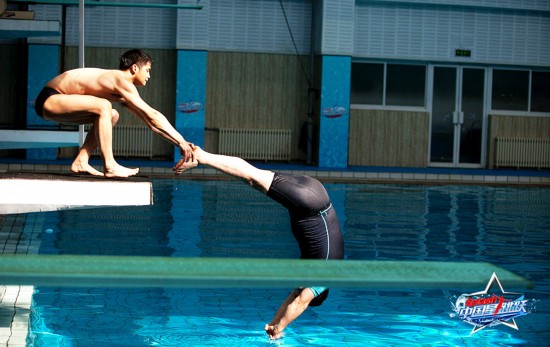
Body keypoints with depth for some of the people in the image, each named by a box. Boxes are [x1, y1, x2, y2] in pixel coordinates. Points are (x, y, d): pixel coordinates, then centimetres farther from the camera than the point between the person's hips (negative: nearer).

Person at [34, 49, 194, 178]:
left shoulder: (122, 91, 13)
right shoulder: (120, 80, -18)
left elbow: (150, 122, 16)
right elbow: (152, 115, -21)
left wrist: (179, 143, 10)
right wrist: (181, 142, -19)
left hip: (54, 101, 10)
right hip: (49, 98, -10)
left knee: (112, 115, 14)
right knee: (103, 107, -26)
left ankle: (80, 162, 6)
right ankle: (109, 166, -21)